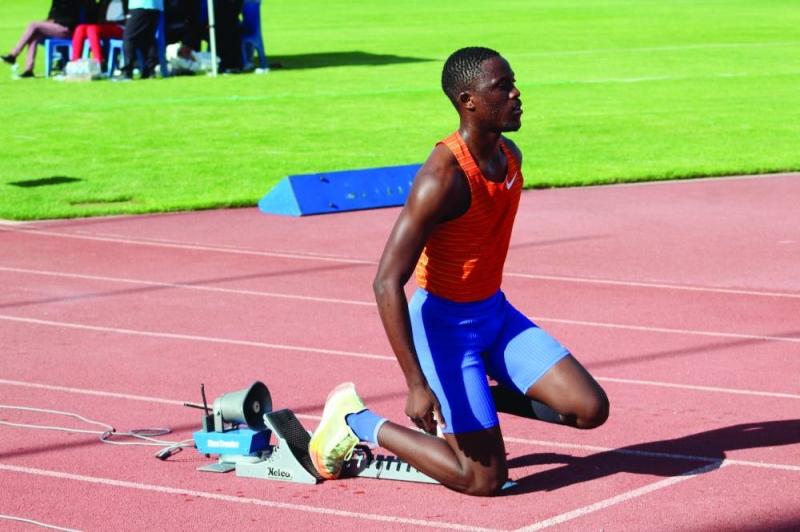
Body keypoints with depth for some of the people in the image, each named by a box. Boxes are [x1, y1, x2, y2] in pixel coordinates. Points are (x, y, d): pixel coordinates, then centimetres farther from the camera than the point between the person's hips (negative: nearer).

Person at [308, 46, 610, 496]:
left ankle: (473, 398, 15)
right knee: (486, 478, -9)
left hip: (495, 312, 8)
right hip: (444, 324, -8)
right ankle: (356, 421, 7)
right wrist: (416, 384, -32)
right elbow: (387, 283, -29)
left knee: (591, 409, -5)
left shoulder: (510, 156, 1)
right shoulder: (444, 177, -26)